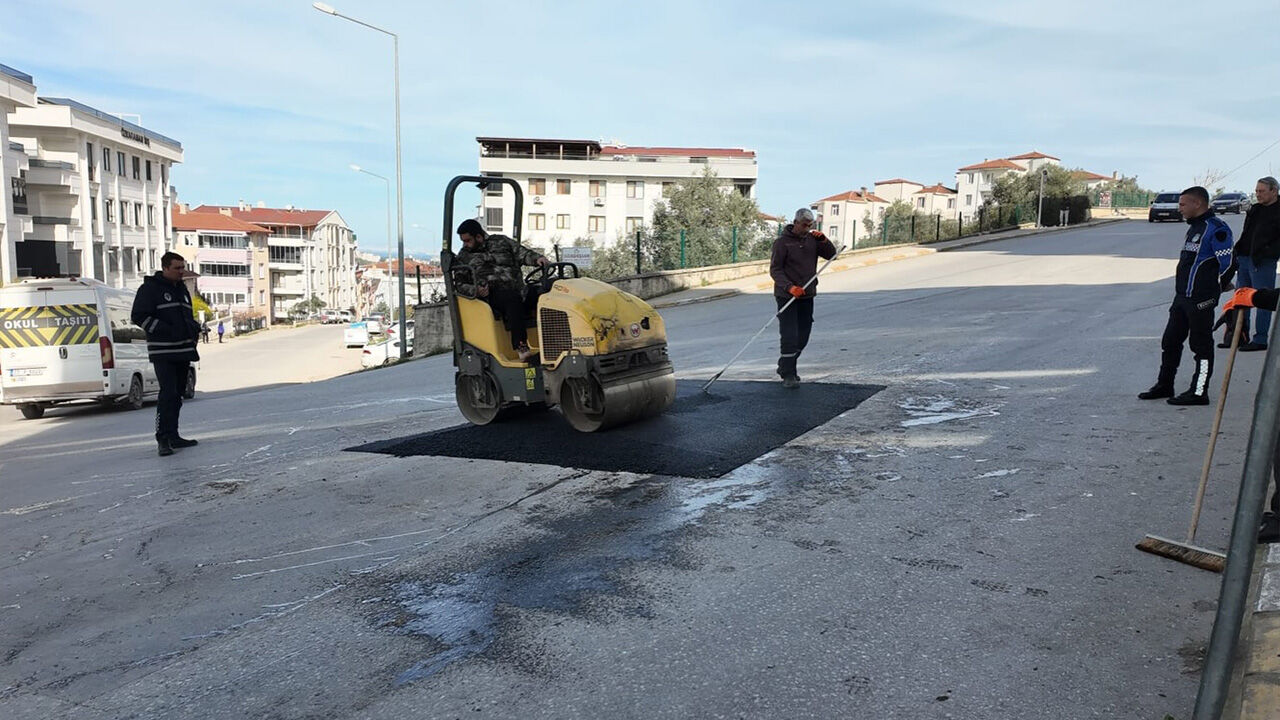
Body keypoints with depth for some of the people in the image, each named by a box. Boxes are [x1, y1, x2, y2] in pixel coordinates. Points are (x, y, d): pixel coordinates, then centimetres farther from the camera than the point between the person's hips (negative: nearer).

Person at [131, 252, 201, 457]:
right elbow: (139, 316, -10)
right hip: (163, 353, -8)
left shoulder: (182, 289, 19)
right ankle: (163, 438, -12)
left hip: (184, 351, 8)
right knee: (168, 394, -15)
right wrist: (166, 330, -18)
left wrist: (194, 326, 7)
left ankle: (172, 436, 18)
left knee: (177, 395, 11)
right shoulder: (150, 288, -4)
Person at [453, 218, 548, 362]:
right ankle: (521, 348, -47)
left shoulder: (501, 242, 20)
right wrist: (475, 290, -10)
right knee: (513, 298, -38)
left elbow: (522, 253, 15)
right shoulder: (463, 257, 17)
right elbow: (459, 284, 11)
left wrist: (537, 258, -7)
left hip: (516, 290, 3)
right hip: (491, 294, -3)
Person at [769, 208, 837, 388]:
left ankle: (785, 367, 27)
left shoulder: (811, 239, 8)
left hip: (807, 296, 6)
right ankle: (788, 375, -4)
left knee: (803, 336, 11)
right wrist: (790, 287, -24)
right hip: (787, 296, -6)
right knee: (789, 336, -10)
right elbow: (774, 270, -12)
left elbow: (831, 254, 9)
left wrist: (823, 240, -9)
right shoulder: (782, 242, -9)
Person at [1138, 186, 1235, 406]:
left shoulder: (1216, 229, -14)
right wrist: (1181, 292, 17)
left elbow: (1228, 263, -18)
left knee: (1201, 346, -1)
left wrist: (1216, 290, -8)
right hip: (1182, 297, 10)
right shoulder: (1194, 227, 17)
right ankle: (1164, 385, 23)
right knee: (1170, 340, 13)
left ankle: (1198, 393, 6)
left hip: (1201, 299, -10)